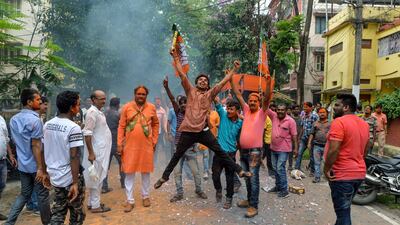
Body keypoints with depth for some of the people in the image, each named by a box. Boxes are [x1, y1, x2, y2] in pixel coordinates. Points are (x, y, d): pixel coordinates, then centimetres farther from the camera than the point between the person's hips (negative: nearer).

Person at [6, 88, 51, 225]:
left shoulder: (13, 120, 7)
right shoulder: (35, 120, -19)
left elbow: (15, 141, 14)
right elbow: (36, 146, -21)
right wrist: (41, 169, -19)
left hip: (22, 165, 7)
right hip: (35, 166, -7)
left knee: (24, 194, 18)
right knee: (42, 195, 7)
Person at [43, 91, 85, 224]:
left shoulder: (47, 125, 4)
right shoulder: (73, 128, -18)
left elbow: (44, 151, 10)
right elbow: (74, 157, -21)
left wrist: (46, 172, 19)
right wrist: (76, 183, -19)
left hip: (55, 177, 7)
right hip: (70, 178, -6)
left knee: (58, 212, 18)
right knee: (76, 214, 13)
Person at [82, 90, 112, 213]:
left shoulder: (98, 112, 13)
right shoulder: (92, 112, -16)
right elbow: (87, 133, -22)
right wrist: (91, 153, -24)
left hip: (101, 150, 9)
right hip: (96, 152, -9)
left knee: (97, 178, 16)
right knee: (97, 178, -1)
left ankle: (91, 202, 27)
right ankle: (95, 206, 9)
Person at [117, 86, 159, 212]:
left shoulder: (152, 108, 1)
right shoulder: (127, 107, -2)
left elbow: (156, 124, 12)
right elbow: (121, 126, -1)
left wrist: (154, 140, 7)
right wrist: (120, 144, -4)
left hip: (146, 145, 1)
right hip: (130, 145, -1)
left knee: (146, 172, 12)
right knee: (129, 172, 4)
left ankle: (146, 196, 30)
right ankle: (130, 201, 16)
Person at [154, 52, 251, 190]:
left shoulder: (210, 94, 9)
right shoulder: (190, 91, 7)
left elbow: (223, 81, 7)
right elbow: (182, 74, 2)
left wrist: (234, 70, 5)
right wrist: (176, 58, -2)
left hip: (203, 131, 1)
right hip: (188, 131, -1)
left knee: (220, 151, 5)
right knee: (178, 155, 10)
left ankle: (239, 171, 11)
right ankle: (164, 177, 24)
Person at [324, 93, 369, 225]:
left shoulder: (339, 122, -17)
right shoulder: (364, 124, 10)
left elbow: (333, 150, -24)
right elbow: (365, 150, 19)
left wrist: (326, 169, -13)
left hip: (342, 174, -8)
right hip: (359, 173, 9)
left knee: (343, 212, 1)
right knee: (344, 208, 22)